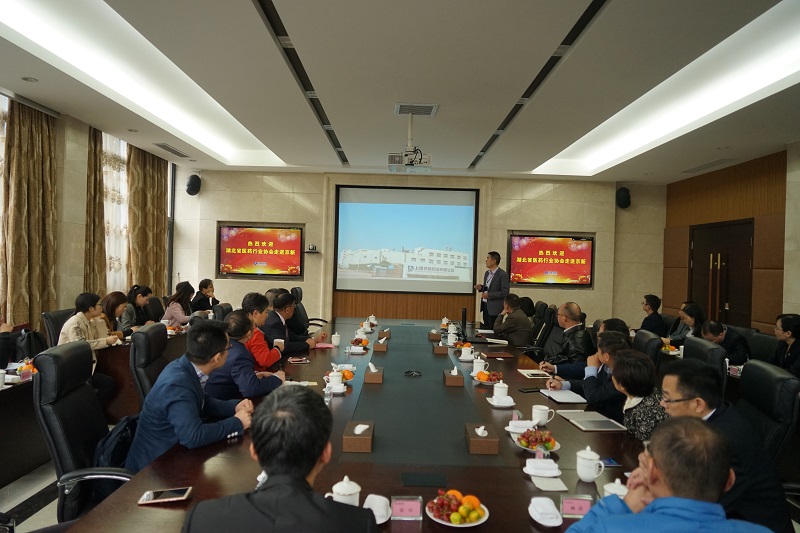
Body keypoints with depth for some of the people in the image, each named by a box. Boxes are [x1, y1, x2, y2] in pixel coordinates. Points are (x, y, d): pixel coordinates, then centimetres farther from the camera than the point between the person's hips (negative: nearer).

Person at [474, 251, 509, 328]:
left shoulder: (502, 275, -12)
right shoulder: (487, 273, 12)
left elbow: (505, 292, -15)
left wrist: (489, 295, -19)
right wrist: (481, 288, 1)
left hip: (495, 308, -7)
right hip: (485, 305, 7)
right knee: (486, 328, 11)